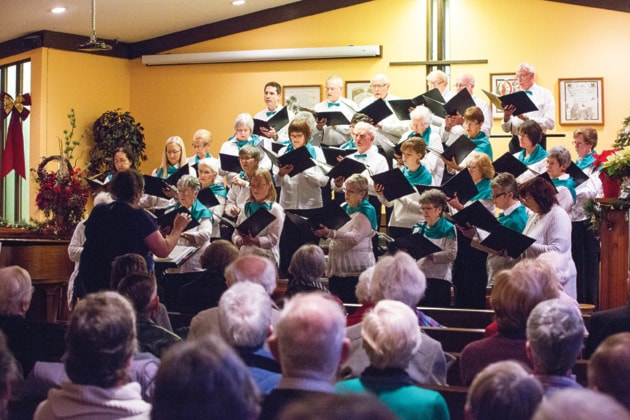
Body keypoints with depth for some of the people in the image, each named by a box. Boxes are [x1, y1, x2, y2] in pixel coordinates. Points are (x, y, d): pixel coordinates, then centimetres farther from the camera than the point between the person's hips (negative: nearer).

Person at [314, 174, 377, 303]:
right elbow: (335, 233, 21)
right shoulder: (343, 208, 17)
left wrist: (331, 233, -33)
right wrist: (323, 232, -2)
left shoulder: (366, 212, -6)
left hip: (356, 269, -7)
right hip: (337, 267, 7)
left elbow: (355, 237, -20)